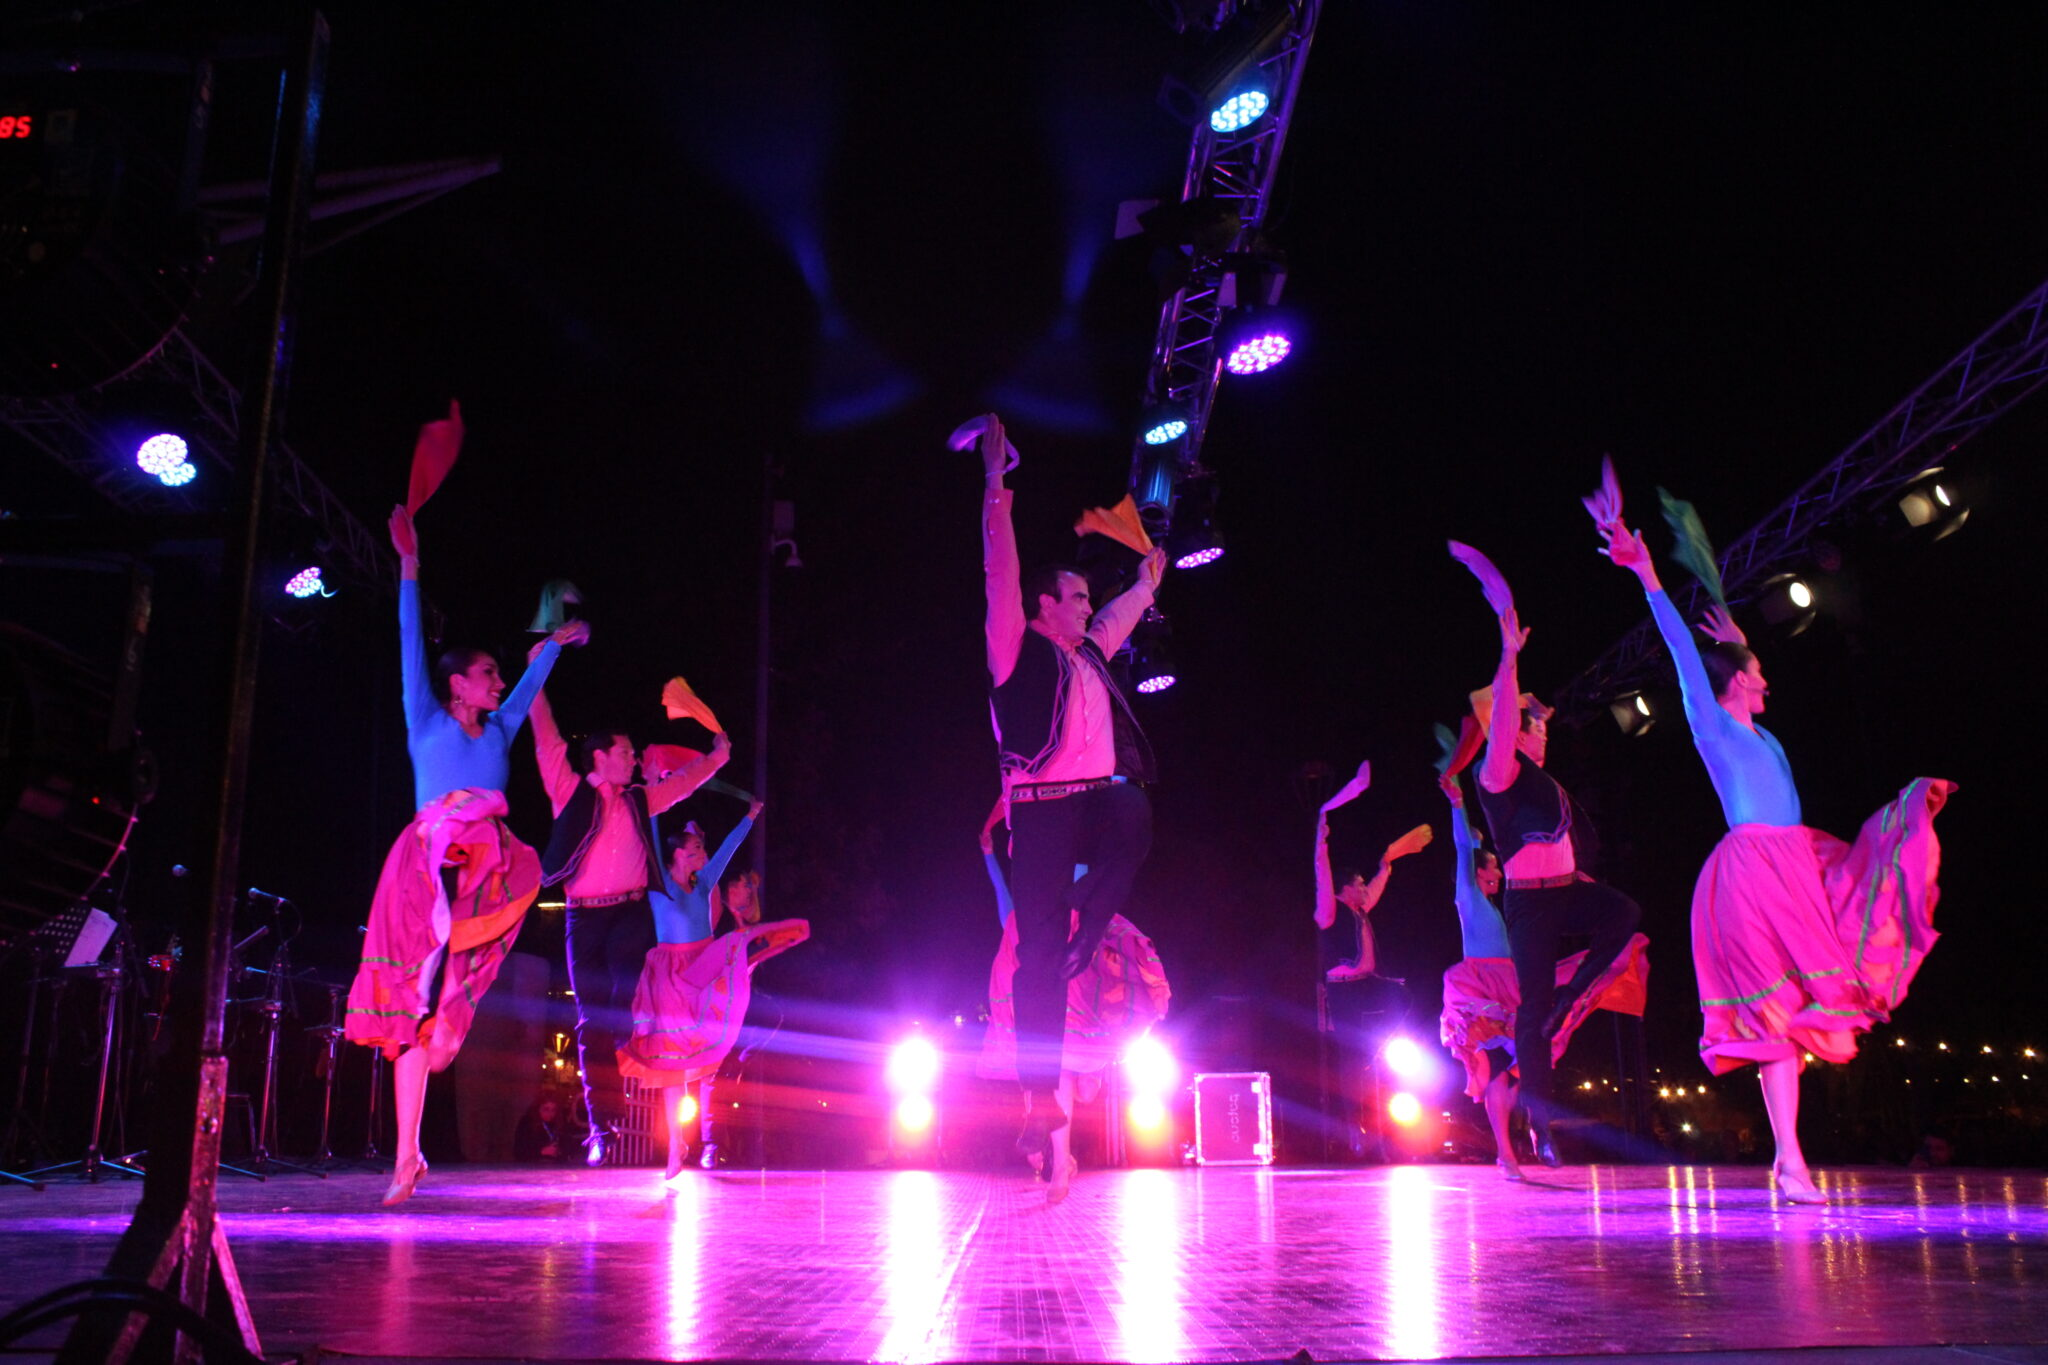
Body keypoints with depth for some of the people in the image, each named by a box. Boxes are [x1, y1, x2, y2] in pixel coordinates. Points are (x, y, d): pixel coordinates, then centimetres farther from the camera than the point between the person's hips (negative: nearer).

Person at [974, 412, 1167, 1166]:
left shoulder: (1088, 654, 23)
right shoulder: (1018, 649, 5)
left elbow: (1123, 613, 43)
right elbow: (1001, 573, -5)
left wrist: (1149, 579, 56)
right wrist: (996, 484, -8)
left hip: (1097, 799, 5)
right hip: (1043, 807, -5)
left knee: (1133, 814, -32)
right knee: (1038, 949, -5)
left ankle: (1083, 941, -15)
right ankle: (1041, 1098, 1)